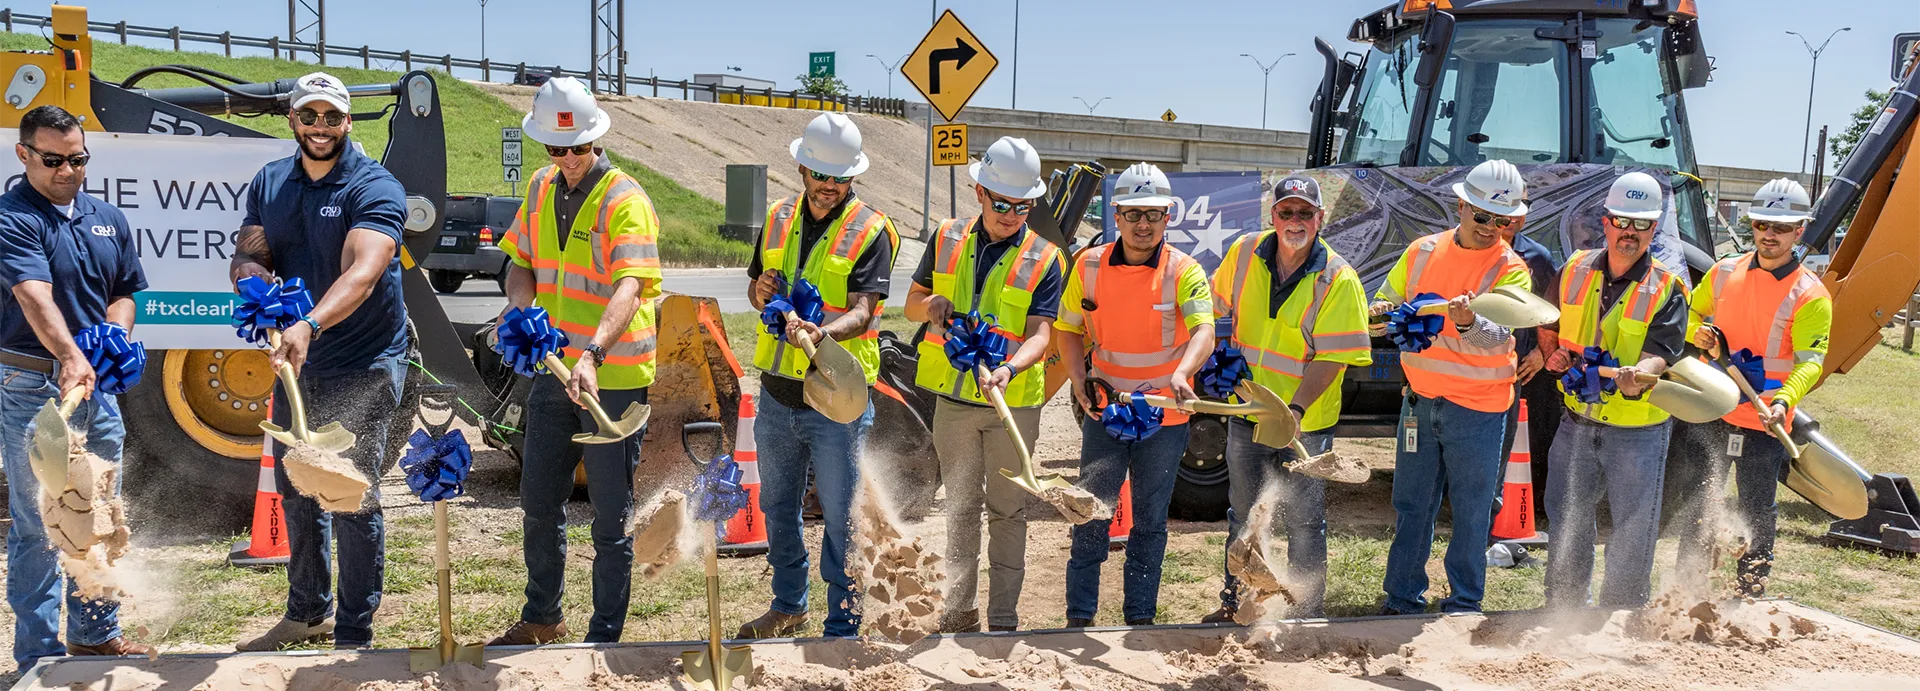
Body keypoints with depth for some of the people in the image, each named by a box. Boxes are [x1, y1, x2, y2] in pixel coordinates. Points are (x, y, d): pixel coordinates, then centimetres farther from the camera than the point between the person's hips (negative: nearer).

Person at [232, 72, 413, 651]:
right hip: (294, 362, 7)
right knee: (296, 492, 18)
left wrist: (308, 326, -44)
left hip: (363, 367, -7)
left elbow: (362, 273, -29)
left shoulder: (374, 188, -15)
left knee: (353, 500, -4)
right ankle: (308, 613, 36)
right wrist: (252, 275, -24)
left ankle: (353, 636, 9)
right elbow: (247, 255, 1)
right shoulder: (269, 184, 7)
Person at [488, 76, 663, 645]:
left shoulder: (625, 201, -16)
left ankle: (605, 635, 17)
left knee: (611, 515, 4)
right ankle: (542, 617, 36)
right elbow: (521, 264, 14)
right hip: (554, 370, 7)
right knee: (538, 502, 18)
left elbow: (629, 288, -29)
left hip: (614, 378, -7)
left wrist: (593, 353, -45)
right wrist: (524, 313, -8)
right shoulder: (541, 190, 6)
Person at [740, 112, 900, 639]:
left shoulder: (870, 231, -8)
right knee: (777, 508, 18)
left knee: (840, 517, 2)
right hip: (777, 393, 6)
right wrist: (761, 292, -6)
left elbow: (863, 312, -18)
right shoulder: (779, 219, 8)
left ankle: (844, 625, 15)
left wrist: (822, 332, -38)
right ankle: (789, 606, 37)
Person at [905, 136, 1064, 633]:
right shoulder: (949, 238, 4)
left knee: (1007, 510, 7)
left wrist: (1008, 370, -34)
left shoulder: (1043, 259, -5)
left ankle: (1003, 619, 15)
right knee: (960, 507, 10)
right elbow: (912, 303, 13)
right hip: (954, 400, 2)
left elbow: (1040, 334, -14)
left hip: (1014, 405, -2)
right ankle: (959, 611, 20)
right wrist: (932, 303, -11)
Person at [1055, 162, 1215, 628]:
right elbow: (1069, 328, 9)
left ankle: (1140, 617, 23)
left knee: (1150, 521, 11)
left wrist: (1181, 374, -44)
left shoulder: (1184, 271, -9)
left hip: (1166, 418, -1)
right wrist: (1078, 378, -8)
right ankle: (1079, 617, 14)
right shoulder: (1089, 265, -2)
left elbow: (1203, 332, -24)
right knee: (1091, 515, 4)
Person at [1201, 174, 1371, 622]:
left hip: (1307, 422, -4)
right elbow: (1222, 308, 14)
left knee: (1304, 522, 6)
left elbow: (1332, 357, -20)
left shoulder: (1338, 279, -16)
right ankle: (1235, 604, 33)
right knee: (1243, 516, 17)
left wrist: (1295, 408, -30)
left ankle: (1309, 614, 22)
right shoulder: (1245, 254, -4)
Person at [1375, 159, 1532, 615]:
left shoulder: (1510, 269, -7)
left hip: (1477, 407, -3)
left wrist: (1468, 324, -43)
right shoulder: (1423, 251, 5)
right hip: (1420, 399, 4)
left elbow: (1497, 337, -22)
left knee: (1472, 511, 5)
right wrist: (1384, 312, -10)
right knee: (1410, 506, 10)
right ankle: (1403, 598, 22)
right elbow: (1386, 300, 14)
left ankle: (1465, 603, 19)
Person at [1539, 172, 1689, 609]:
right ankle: (1564, 609, 31)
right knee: (1567, 521, 14)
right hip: (1578, 422, 3)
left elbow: (1662, 349, -19)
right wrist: (1553, 352, -4)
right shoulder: (1575, 270, 3)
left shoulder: (1666, 289, -7)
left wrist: (1640, 372, -41)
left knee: (1633, 532, 6)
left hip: (1638, 429, -3)